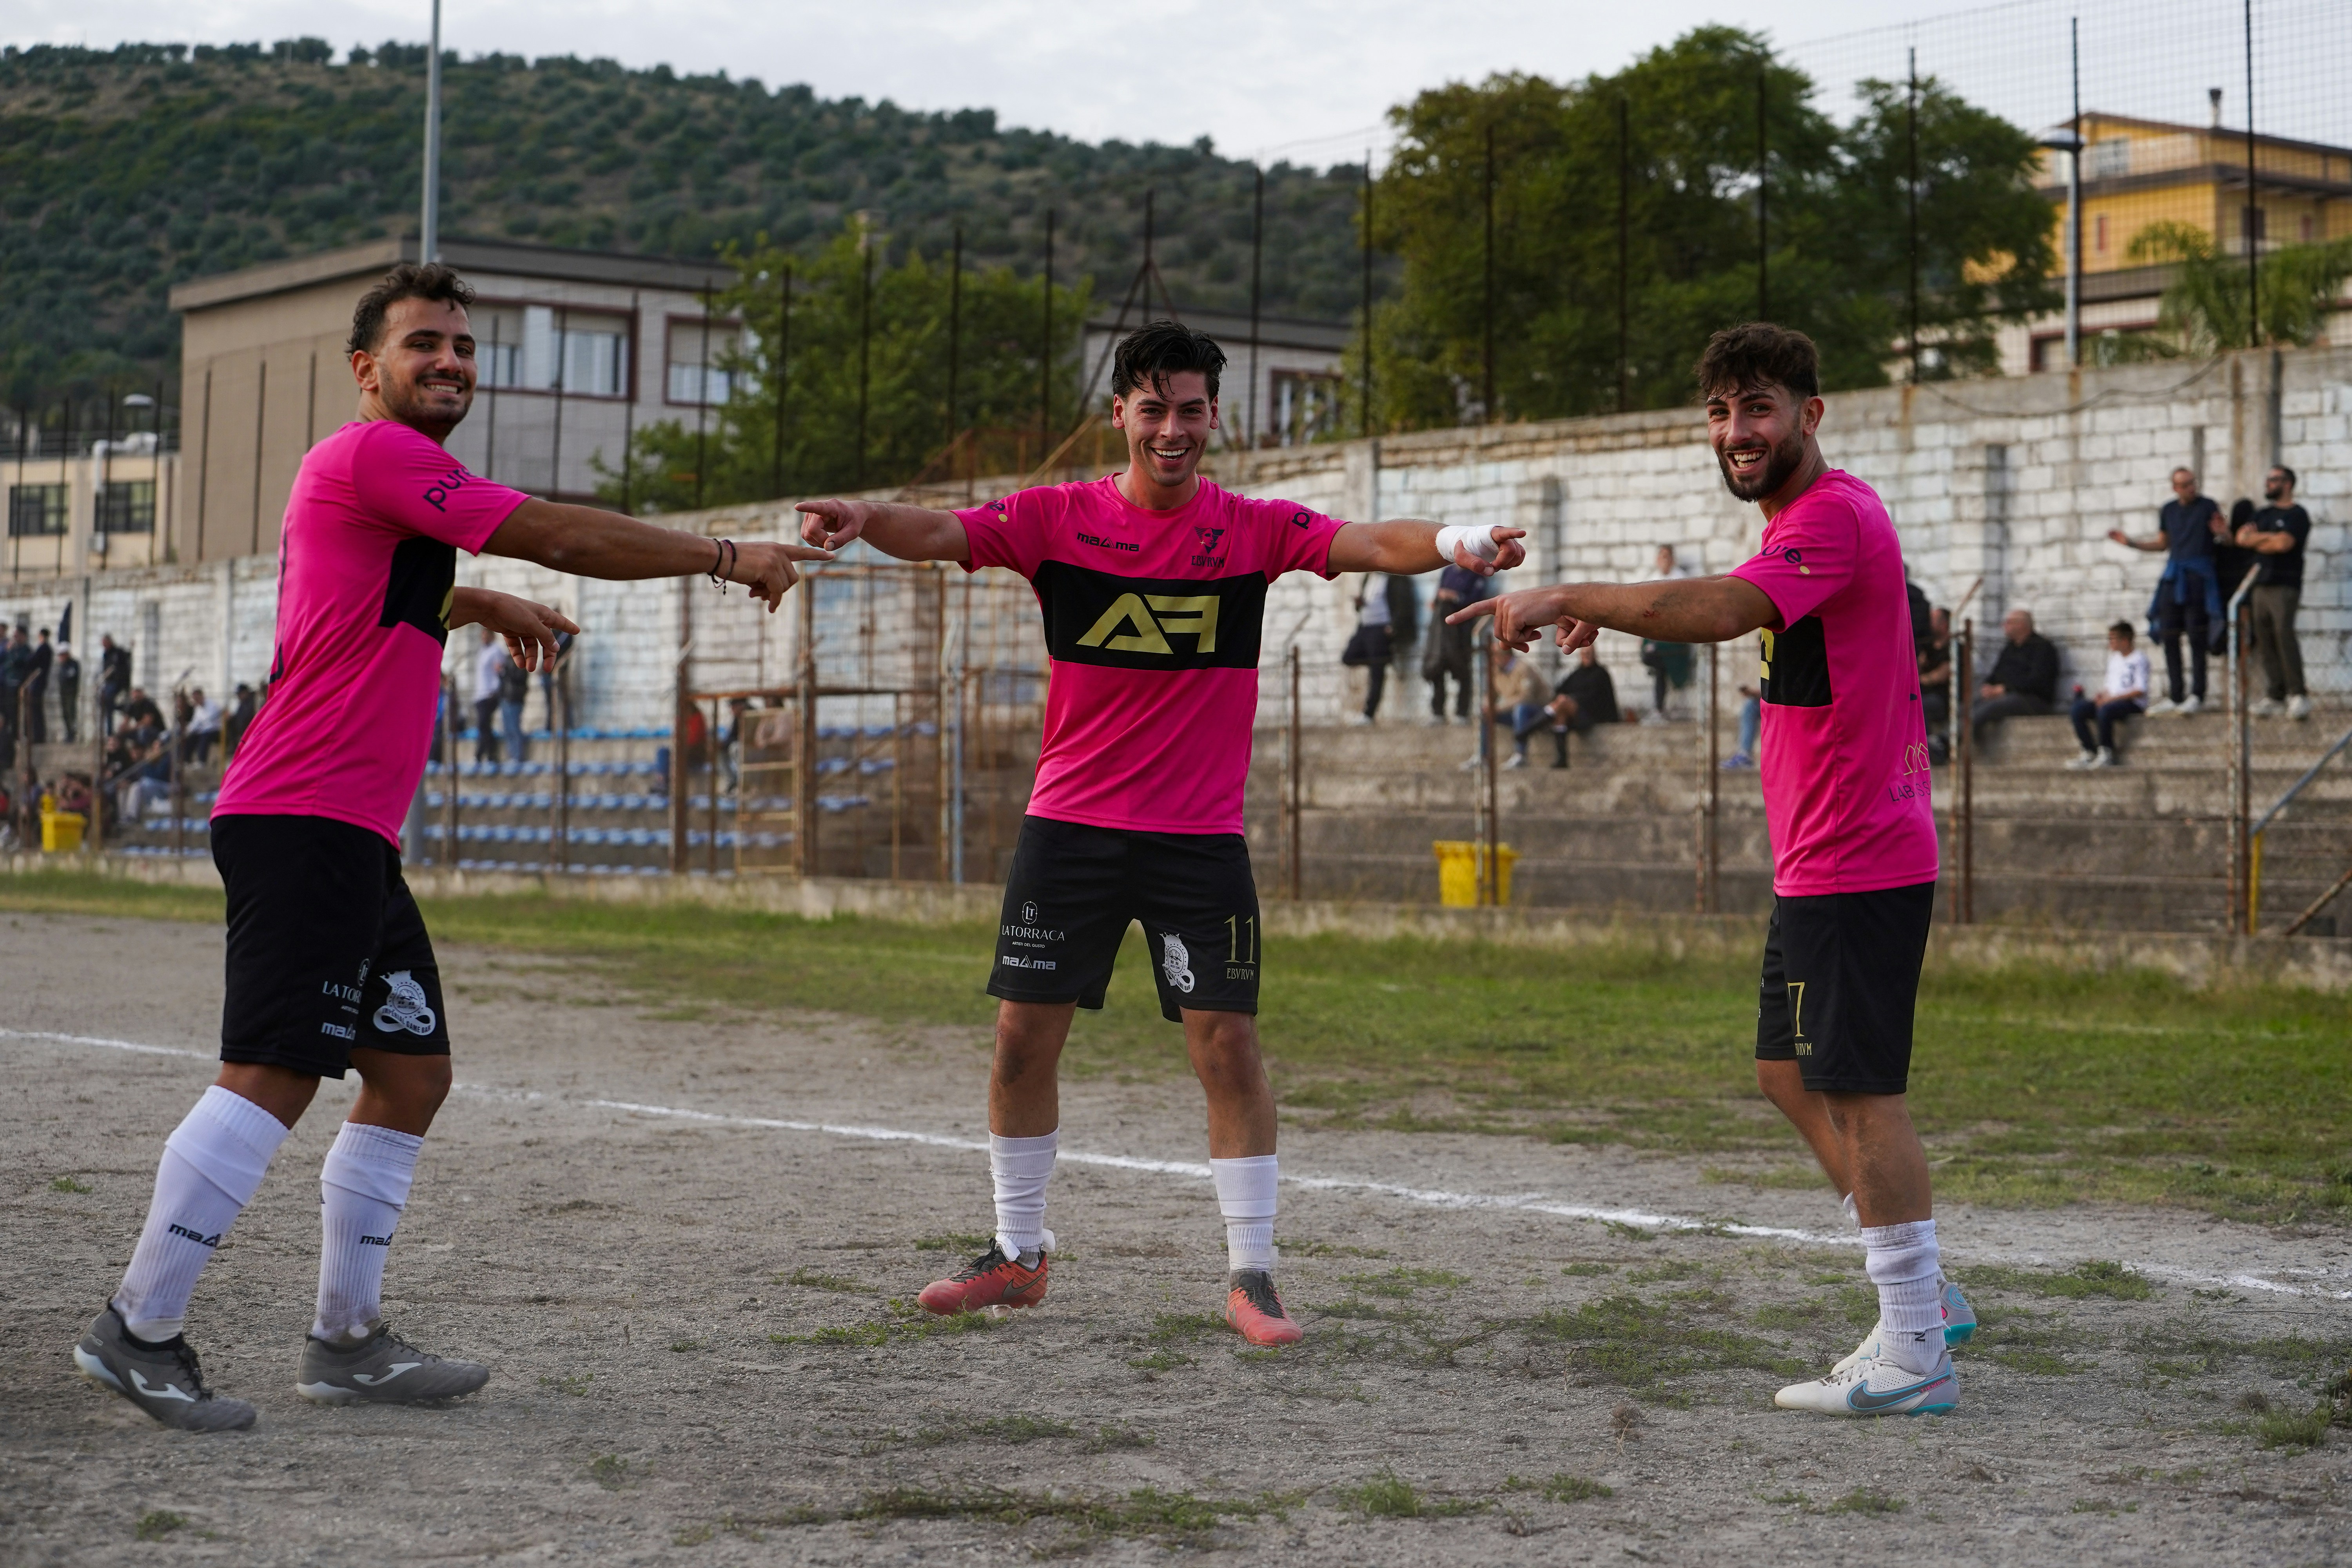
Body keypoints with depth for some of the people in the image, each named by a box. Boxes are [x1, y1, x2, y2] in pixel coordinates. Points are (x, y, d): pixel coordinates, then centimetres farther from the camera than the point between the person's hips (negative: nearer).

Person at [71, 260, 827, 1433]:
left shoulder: (393, 481, 22)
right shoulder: (374, 454, -9)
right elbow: (568, 540, -12)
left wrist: (486, 605, 41)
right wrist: (726, 559, -4)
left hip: (355, 838, 11)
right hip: (302, 821, -11)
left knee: (410, 1075, 10)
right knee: (274, 1075, -16)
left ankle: (346, 1344, 14)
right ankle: (136, 1332, -12)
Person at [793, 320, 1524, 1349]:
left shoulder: (1253, 528, -1)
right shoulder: (1058, 518, -1)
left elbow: (1373, 545, -14)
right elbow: (940, 534, -13)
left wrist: (1455, 545, -35)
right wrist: (866, 520, -35)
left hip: (1200, 837, -1)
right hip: (1070, 826, 1)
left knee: (1227, 1043, -6)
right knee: (1024, 1037, 3)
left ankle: (1251, 1274, 4)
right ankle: (1018, 1254, 20)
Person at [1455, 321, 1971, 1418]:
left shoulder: (1833, 515, -17)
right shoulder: (1810, 517, 17)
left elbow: (1718, 611, -32)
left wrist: (1568, 597, -25)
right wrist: (1601, 615, 11)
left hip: (1856, 864, -10)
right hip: (1820, 864, 10)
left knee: (1859, 1090, -7)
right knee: (1792, 1073, 15)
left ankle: (1915, 1356, 0)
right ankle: (1921, 1297, 24)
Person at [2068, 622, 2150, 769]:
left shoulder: (2139, 659, -6)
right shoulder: (2114, 657, 19)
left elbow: (2140, 691, -14)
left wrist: (2112, 698, -18)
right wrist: (2102, 695, 0)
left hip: (2133, 703, -8)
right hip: (2111, 700, 8)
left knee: (2105, 710, -38)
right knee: (2079, 709, -15)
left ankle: (2107, 754, -26)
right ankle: (2089, 753, -15)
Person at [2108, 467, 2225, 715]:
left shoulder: (2207, 506, 1)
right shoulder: (2169, 511, 15)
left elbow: (2227, 536, 0)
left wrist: (2221, 533, -23)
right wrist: (2129, 542, 20)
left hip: (2199, 575, -6)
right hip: (2173, 576, 6)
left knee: (2197, 637, -7)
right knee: (2169, 637, 3)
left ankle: (2197, 695, -4)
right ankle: (2176, 697, 8)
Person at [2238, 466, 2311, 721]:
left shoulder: (2297, 515, 1)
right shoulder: (2262, 515, 21)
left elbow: (2284, 544, -13)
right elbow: (2242, 538, 8)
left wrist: (2256, 541, 2)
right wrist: (2270, 537, -5)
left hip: (2284, 585, -7)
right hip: (2260, 585, 7)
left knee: (2284, 633, -19)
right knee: (2265, 642, 0)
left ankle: (2298, 695, -20)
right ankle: (2275, 696, -1)